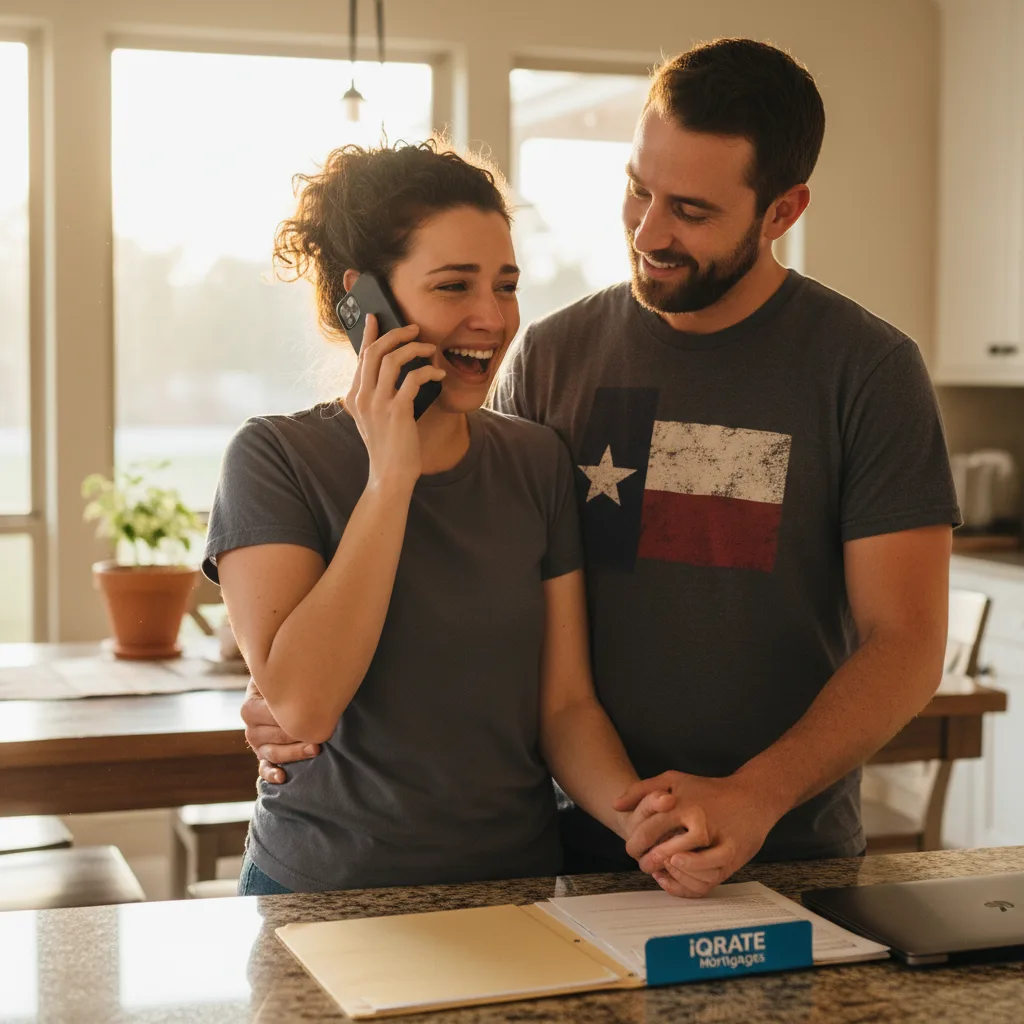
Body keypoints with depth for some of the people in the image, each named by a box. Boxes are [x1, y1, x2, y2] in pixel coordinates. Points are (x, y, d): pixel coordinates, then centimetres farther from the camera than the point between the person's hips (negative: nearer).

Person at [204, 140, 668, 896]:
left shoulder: (537, 461, 7)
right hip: (324, 894, -2)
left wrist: (642, 815, -13)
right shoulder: (277, 458, -5)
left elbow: (566, 701, 6)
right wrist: (390, 473, -16)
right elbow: (300, 705, -17)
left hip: (518, 887, 3)